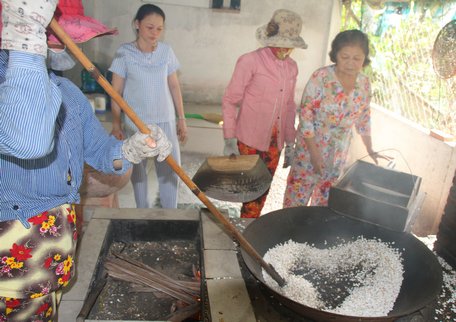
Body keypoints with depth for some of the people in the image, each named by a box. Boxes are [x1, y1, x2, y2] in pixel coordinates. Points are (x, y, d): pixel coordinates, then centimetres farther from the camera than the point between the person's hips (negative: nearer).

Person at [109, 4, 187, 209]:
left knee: (170, 168, 3)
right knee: (138, 170, 10)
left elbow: (174, 86, 7)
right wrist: (116, 125, -6)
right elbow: (116, 92, -3)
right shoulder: (124, 53, -6)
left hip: (165, 120, 2)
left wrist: (181, 119, 6)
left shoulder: (166, 51, 1)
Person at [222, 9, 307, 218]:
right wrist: (230, 139, -12)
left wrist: (290, 142, 14)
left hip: (274, 142, 5)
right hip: (249, 140, -5)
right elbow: (230, 101, -7)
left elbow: (290, 106, 14)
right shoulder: (250, 61, -9)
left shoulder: (291, 67, 7)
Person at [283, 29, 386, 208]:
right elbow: (305, 115, -18)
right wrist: (314, 152, -19)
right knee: (298, 194, 6)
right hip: (310, 148, -4)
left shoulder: (364, 83, -3)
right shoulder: (320, 77, -19)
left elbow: (364, 118, 10)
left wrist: (369, 150, 9)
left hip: (338, 154, 5)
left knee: (326, 199, 18)